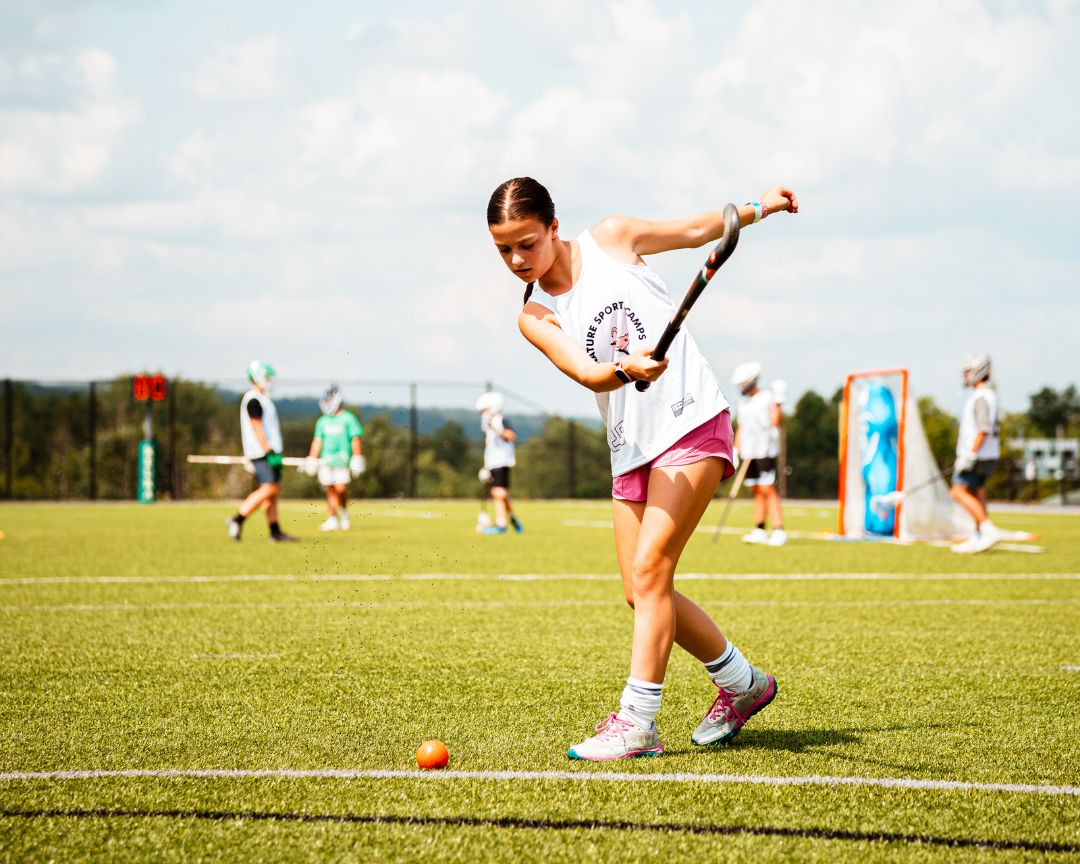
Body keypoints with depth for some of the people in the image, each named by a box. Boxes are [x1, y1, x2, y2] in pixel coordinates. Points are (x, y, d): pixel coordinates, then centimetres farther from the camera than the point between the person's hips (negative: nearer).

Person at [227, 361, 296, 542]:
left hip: (269, 451, 10)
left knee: (273, 490, 7)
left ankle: (275, 532, 7)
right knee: (268, 489, -15)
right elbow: (257, 428, -18)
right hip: (261, 452, -10)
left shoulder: (262, 399, 19)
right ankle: (238, 519, -9)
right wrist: (269, 452, -22)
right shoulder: (253, 399, -13)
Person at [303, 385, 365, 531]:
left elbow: (356, 440, -3)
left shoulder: (348, 419, 0)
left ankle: (344, 511, 10)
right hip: (325, 460, 5)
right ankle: (333, 519, 5)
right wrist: (311, 460, 15)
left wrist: (357, 459, -9)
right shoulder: (322, 421, 15)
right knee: (330, 490, 1)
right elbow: (317, 442, 19)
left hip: (342, 458, -5)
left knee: (340, 488, -15)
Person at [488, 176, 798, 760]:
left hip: (692, 423, -5)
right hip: (630, 448, 5)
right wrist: (624, 369, -37)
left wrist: (758, 207, 17)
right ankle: (742, 684, 24)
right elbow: (588, 374, -17)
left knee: (649, 568, -16)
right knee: (643, 592, 4)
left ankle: (636, 722, -15)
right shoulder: (535, 318, 1)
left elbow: (695, 230, 15)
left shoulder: (611, 239, -2)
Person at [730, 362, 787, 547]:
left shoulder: (767, 397, -6)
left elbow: (776, 422, -16)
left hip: (765, 452, -7)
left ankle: (779, 530, -15)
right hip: (748, 453, 7)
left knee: (768, 489, -13)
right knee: (757, 491, 8)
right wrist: (735, 450, 18)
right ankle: (759, 530, 11)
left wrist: (777, 404, -27)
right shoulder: (743, 402, 16)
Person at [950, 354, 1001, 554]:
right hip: (988, 456, 10)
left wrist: (970, 456, -26)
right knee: (977, 496, 11)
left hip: (976, 455, -10)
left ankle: (989, 530, -16)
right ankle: (978, 539, 12)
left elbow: (983, 430, -24)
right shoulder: (990, 396, 16)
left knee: (959, 492, -10)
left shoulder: (980, 397, -16)